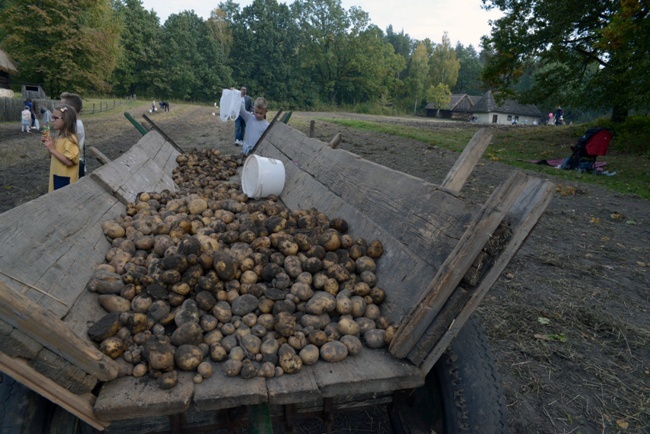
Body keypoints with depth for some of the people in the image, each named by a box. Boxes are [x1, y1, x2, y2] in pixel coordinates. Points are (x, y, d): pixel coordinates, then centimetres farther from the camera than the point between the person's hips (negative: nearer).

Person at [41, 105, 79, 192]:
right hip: (57, 177, 9)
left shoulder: (71, 139, -20)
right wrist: (48, 143, 4)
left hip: (65, 180, -9)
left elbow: (69, 161, -27)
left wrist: (52, 149, -22)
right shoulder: (60, 136, 8)